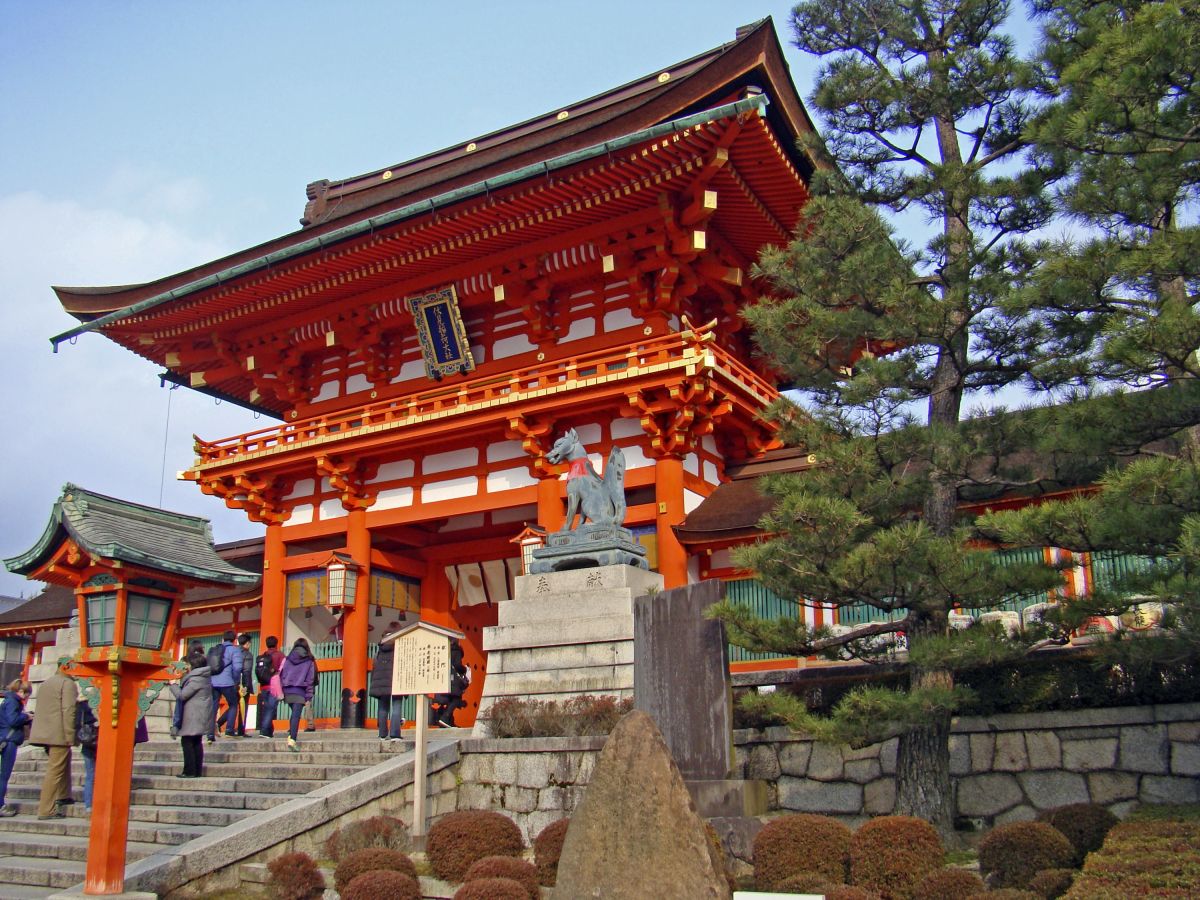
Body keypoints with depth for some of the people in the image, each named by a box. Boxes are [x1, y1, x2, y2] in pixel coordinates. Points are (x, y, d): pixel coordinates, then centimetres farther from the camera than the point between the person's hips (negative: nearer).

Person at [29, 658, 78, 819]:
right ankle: (46, 810, -7)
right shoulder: (68, 684, -9)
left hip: (44, 733, 9)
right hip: (59, 734, -9)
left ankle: (63, 795, 29)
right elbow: (68, 711, -17)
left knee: (64, 762, 24)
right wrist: (70, 736, -17)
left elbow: (41, 709, 23)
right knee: (55, 770, -6)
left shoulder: (45, 683, 20)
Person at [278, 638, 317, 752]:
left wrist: (282, 692, 12)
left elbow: (281, 675, 9)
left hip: (288, 691, 3)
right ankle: (292, 740, -19)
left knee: (294, 713, 20)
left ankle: (290, 734, 13)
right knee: (296, 715, -8)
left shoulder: (287, 659, 11)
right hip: (300, 691, -3)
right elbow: (310, 679, 1)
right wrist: (309, 696, 2)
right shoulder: (309, 661, 4)